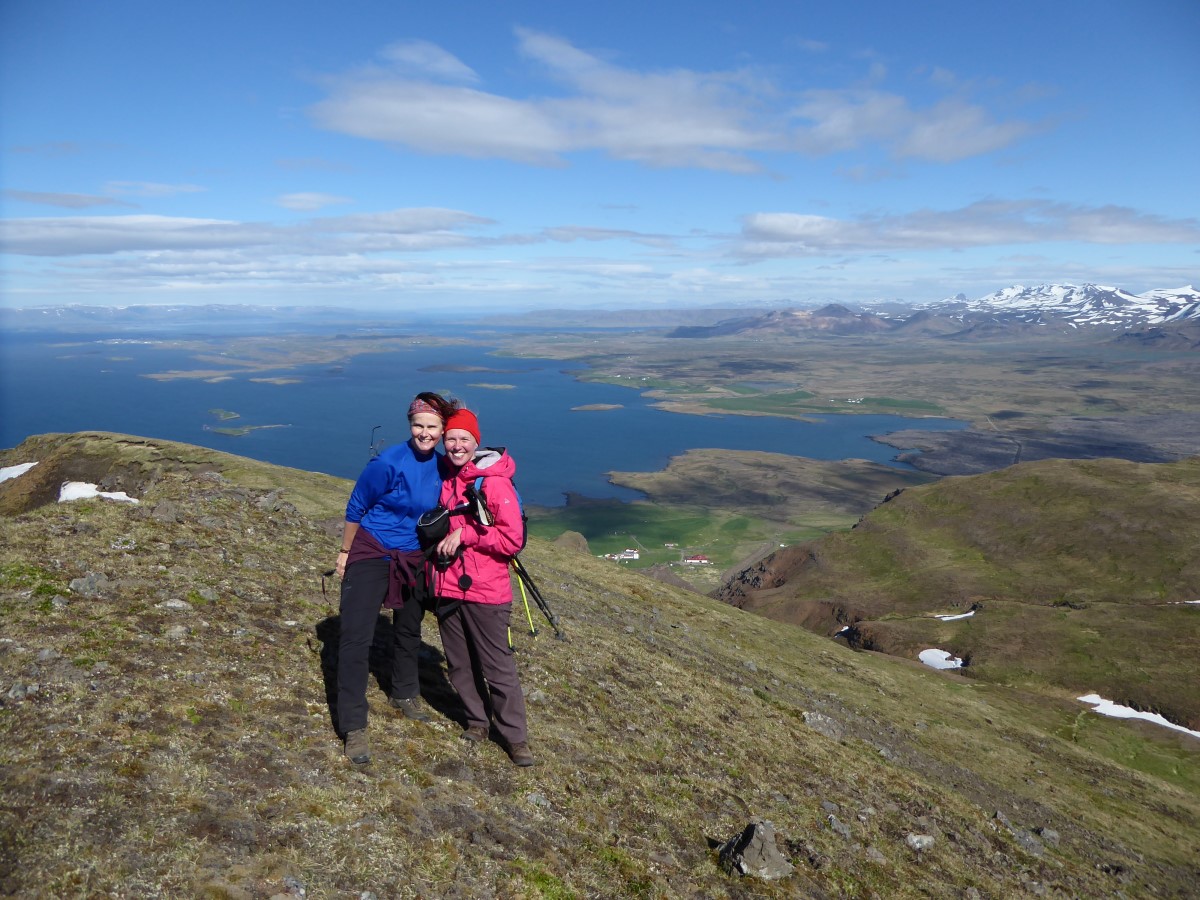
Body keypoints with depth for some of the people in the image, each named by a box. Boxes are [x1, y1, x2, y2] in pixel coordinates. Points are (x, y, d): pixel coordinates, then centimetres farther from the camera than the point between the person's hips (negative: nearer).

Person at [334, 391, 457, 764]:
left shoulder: (442, 466, -5)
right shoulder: (388, 463, -21)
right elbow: (355, 508, -9)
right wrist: (345, 553, -2)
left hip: (414, 561, 6)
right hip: (371, 555, -5)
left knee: (409, 630, 21)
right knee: (356, 638, -9)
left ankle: (404, 695, 44)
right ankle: (354, 727, 1)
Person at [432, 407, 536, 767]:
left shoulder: (495, 482, -13)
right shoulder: (444, 478, 7)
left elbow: (512, 539, -18)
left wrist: (464, 534, -17)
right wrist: (441, 544, 9)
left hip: (485, 591, -6)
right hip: (447, 588, 6)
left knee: (498, 667, 2)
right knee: (459, 664, 16)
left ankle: (515, 736, 17)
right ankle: (477, 720, 36)